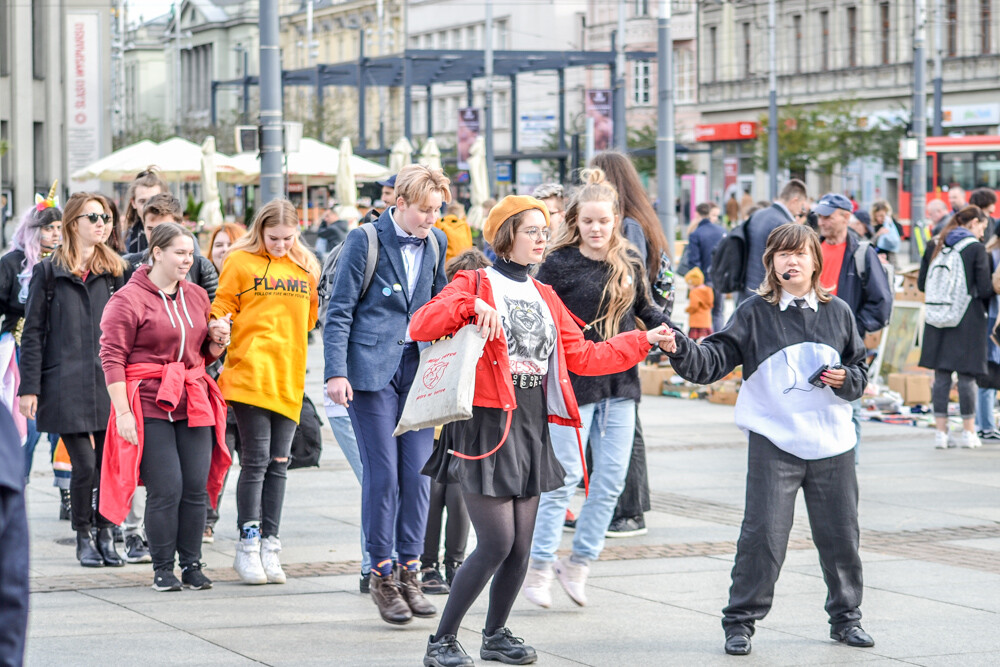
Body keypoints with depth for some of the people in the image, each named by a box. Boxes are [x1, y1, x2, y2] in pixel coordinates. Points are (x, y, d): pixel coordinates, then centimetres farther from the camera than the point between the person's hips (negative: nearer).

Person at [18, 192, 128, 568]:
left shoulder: (114, 270, 13)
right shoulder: (49, 272, 4)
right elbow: (33, 332, 3)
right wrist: (29, 387, -3)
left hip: (108, 381, 3)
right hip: (65, 383, -3)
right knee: (85, 464, -7)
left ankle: (105, 534, 15)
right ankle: (83, 538, 10)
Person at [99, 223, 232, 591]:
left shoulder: (196, 296, 15)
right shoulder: (129, 299, -5)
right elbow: (112, 357, -8)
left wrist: (217, 342, 3)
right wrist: (123, 412, -15)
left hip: (193, 403, 6)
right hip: (150, 405, -6)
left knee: (196, 487, 1)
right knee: (166, 488, -8)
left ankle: (192, 565, 10)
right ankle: (162, 569, 2)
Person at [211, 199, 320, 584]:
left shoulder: (305, 268, 14)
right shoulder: (240, 263, 1)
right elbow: (221, 310, 2)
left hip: (288, 379, 4)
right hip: (249, 375, -4)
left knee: (278, 464, 6)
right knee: (256, 460, -6)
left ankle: (269, 545, 13)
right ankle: (247, 545, 2)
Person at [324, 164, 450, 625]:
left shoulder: (436, 243, 9)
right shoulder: (365, 241, -5)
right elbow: (339, 312, -4)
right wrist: (336, 372, -12)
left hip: (418, 368, 4)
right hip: (372, 367, -4)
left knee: (418, 471, -1)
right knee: (382, 473, -5)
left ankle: (409, 571, 9)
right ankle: (381, 575, 5)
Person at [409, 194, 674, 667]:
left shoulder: (544, 297, 18)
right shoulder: (474, 284, -3)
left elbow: (582, 356, 19)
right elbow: (420, 326, -17)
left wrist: (643, 341, 16)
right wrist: (470, 304, -30)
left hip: (531, 428, 7)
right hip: (486, 426, -7)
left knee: (521, 546, 7)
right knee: (496, 543, -12)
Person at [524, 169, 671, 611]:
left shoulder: (630, 262, 8)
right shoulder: (558, 264, -6)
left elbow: (645, 310, 22)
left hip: (619, 383, 5)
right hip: (572, 383, -5)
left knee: (611, 479, 4)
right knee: (564, 476, -5)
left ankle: (579, 561, 16)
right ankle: (539, 566, 5)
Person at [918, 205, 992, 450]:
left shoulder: (934, 245, 6)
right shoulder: (976, 248, -8)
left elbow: (922, 284, 9)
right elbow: (985, 289, -10)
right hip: (968, 319, -4)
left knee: (941, 376, 6)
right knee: (967, 376, 3)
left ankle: (940, 431, 7)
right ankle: (968, 432, 8)